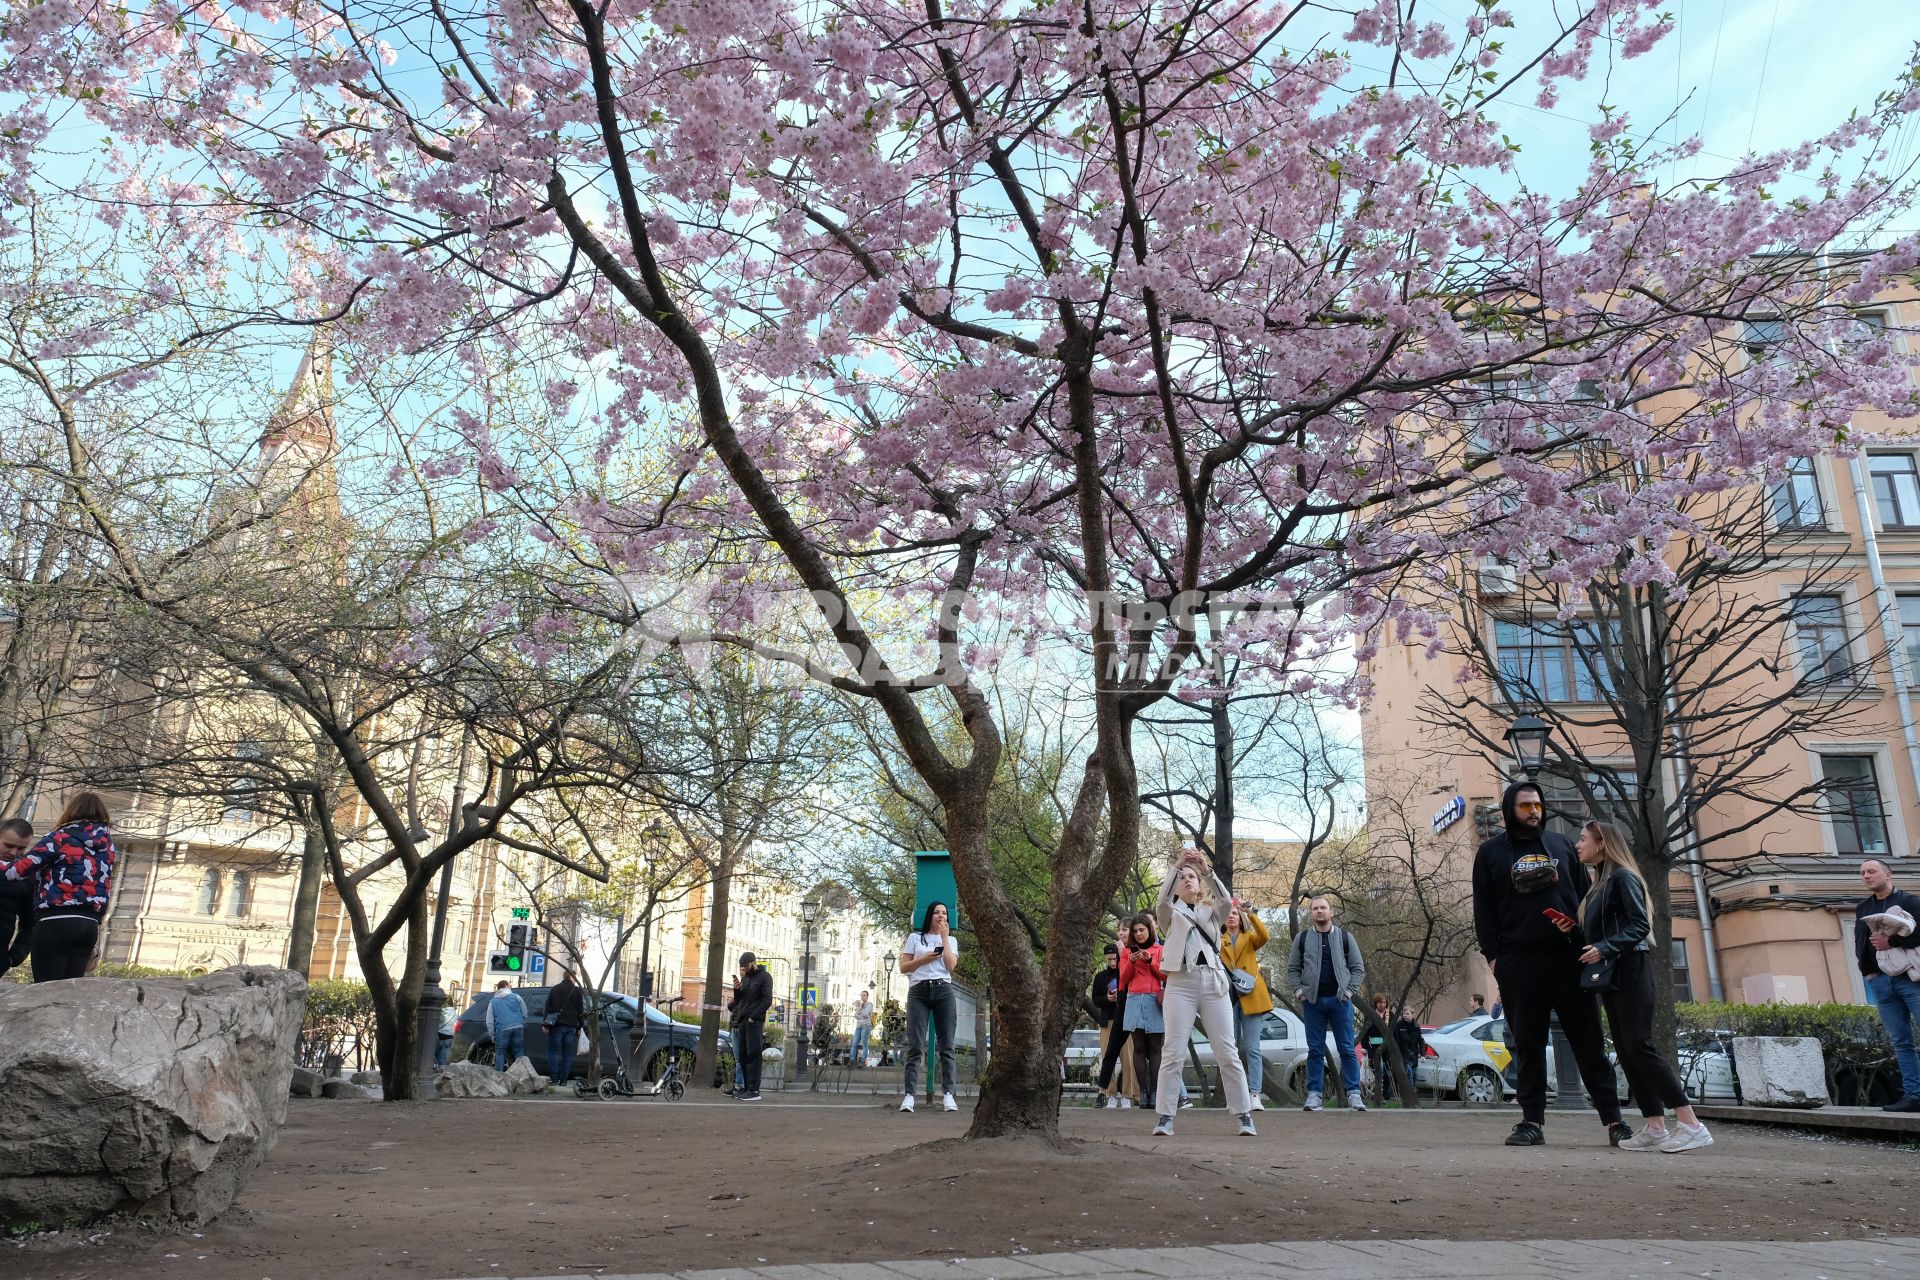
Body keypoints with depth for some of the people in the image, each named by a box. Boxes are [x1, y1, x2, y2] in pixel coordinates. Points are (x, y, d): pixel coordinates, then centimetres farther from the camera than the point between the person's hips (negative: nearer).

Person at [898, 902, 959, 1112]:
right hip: (918, 992, -1)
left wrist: (944, 937, 0)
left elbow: (951, 966, -1)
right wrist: (924, 959, -7)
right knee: (915, 1045, -7)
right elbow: (903, 967, 7)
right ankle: (909, 1094, -9)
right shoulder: (915, 937, 11)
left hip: (943, 991, 2)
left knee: (946, 1045, -3)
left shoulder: (951, 940, 16)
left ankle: (947, 1093, -4)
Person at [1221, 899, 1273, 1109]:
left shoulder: (1249, 938, 15)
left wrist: (1251, 913, -17)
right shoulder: (1218, 940, 15)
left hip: (1250, 997, -1)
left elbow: (1264, 936, -9)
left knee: (1252, 1048, -6)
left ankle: (1254, 1095, -8)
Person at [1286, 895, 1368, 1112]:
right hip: (1312, 1001, 1)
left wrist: (1349, 991, -5)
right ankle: (1314, 1094, 5)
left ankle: (1354, 1094, 4)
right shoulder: (1302, 938, 8)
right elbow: (1293, 968, 10)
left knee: (1347, 1049, 0)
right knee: (1315, 1050, 3)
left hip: (1339, 1000, -1)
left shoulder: (1345, 937, 7)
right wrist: (1299, 990, -3)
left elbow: (1358, 968, 6)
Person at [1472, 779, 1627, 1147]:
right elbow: (1483, 909, 6)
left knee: (1589, 1041, 3)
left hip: (1570, 957, 1)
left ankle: (1613, 1120, 7)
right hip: (1519, 961, -1)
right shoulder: (1490, 851, 9)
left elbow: (1586, 894, 15)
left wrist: (1590, 938, 0)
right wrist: (1492, 954, -3)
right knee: (1528, 1044, 2)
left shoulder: (1561, 844, 14)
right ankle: (1532, 1121, 7)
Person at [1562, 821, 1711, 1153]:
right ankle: (1655, 1127, 4)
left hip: (1629, 971, -9)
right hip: (1610, 975, 9)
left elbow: (1640, 925, -17)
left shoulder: (1622, 877, -9)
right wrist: (1573, 929, 6)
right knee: (1625, 1050, 4)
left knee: (1640, 1045, -14)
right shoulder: (1599, 884, 18)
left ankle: (1691, 1126, -14)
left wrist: (1604, 949, -26)